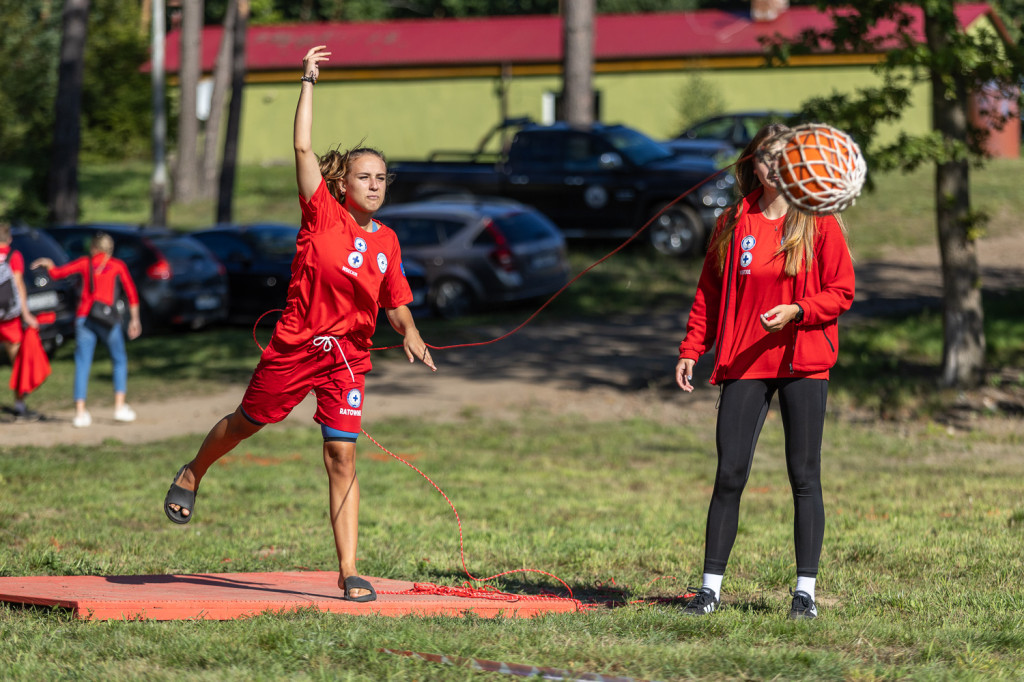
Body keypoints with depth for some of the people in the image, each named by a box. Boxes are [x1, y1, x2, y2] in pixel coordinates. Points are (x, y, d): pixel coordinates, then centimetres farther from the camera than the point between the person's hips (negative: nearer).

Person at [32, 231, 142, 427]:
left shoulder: (85, 262, 11)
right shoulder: (118, 265, 10)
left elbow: (58, 273, 5)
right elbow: (131, 293, 6)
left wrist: (48, 263, 19)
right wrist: (134, 319, 11)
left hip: (84, 317, 1)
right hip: (108, 318, -1)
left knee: (82, 365, 2)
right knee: (119, 361, 12)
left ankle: (80, 412, -8)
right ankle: (120, 407, 0)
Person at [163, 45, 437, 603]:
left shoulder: (386, 242, 6)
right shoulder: (324, 215, -5)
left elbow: (396, 305, 15)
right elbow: (303, 148, -11)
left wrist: (410, 334, -6)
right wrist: (309, 82, -9)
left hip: (348, 357, 2)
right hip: (295, 344, -2)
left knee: (342, 457, -6)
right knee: (248, 421, 16)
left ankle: (348, 571, -6)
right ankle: (193, 473, 48)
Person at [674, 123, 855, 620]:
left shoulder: (819, 223, 1)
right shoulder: (733, 223, 8)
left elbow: (842, 293, 0)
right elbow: (709, 292, 12)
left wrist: (796, 310, -17)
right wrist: (691, 350, 3)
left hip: (803, 362, -2)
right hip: (744, 364, 2)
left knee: (804, 476, 0)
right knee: (729, 474, -2)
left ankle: (805, 591, 5)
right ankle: (711, 586, 5)